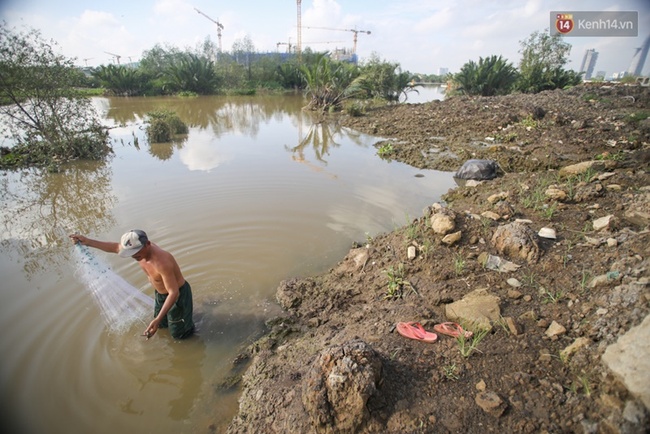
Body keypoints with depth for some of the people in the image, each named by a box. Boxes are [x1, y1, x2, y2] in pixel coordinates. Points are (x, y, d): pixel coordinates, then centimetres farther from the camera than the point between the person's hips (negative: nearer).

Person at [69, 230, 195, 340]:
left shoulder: (162, 262, -41)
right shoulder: (139, 249, -17)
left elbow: (174, 293, -38)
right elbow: (115, 247, 5)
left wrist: (157, 320, -43)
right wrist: (88, 241, 2)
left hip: (178, 294, -8)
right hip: (160, 293, 8)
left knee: (178, 334, 7)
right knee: (162, 325, 27)